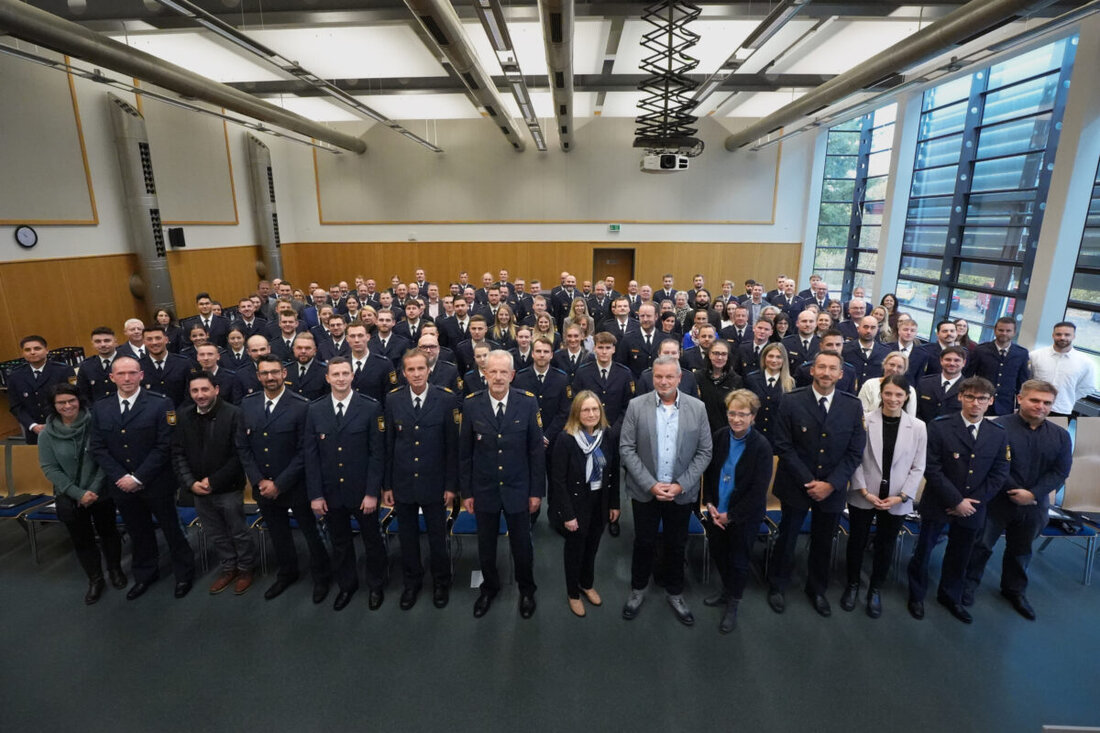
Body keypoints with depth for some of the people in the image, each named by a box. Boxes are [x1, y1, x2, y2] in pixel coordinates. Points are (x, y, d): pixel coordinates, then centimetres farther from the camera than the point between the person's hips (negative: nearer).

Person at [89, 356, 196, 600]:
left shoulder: (160, 404, -12)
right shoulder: (100, 409, 3)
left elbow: (164, 446, -14)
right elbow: (98, 448, 3)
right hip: (122, 486, 4)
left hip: (157, 484, -4)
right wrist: (120, 477, -8)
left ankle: (184, 573, 28)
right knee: (138, 533, 19)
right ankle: (144, 575, 39)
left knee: (171, 529, 9)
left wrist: (138, 478, -15)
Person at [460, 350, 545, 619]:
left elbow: (537, 450, -5)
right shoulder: (471, 405, -8)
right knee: (486, 546, 18)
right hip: (484, 490, 1)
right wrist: (465, 491, 0)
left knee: (522, 544, 14)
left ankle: (526, 590, 41)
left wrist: (537, 490, -4)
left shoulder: (528, 402, -10)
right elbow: (465, 452, -1)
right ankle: (489, 588, 44)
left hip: (518, 489, -1)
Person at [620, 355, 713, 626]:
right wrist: (650, 484, -15)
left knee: (676, 546, 16)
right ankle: (638, 590, 38)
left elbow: (704, 452, -3)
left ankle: (675, 594, 39)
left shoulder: (697, 407, -6)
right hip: (645, 490, -1)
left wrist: (681, 485, -12)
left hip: (682, 492, 1)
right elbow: (626, 449, -9)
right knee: (644, 543, 15)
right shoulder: (636, 406, -9)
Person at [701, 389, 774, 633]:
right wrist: (709, 503, -5)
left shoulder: (761, 446, -20)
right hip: (717, 512, 4)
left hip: (744, 516, -4)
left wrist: (731, 515, -14)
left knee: (738, 562, 13)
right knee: (719, 554, 20)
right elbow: (708, 472, 4)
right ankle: (727, 591, 47)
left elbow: (759, 491, -17)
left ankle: (732, 605, 36)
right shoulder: (718, 436, -8)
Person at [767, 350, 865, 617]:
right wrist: (808, 482, -15)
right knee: (786, 538, 12)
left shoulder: (853, 406, -4)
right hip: (796, 485, -2)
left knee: (823, 543, 17)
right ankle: (777, 586, 33)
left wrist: (831, 484, -12)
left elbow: (855, 452, -3)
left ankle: (817, 589, 40)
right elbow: (783, 446, -10)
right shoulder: (792, 402, -10)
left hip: (833, 489, 2)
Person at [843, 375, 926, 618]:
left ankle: (875, 589, 36)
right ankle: (852, 585, 34)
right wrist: (865, 492, -12)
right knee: (857, 542, 14)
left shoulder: (918, 427, -3)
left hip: (897, 501, 1)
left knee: (885, 546, 16)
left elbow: (918, 467, 0)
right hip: (863, 496, -1)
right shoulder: (865, 420, -9)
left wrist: (901, 496, -8)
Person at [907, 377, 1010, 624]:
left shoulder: (999, 434, 0)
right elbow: (932, 469, -14)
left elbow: (999, 474, 0)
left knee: (959, 556, 18)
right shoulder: (939, 427, -12)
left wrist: (971, 502, -10)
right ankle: (916, 596, 30)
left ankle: (950, 596, 40)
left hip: (972, 508, 3)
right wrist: (956, 501, -15)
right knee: (923, 551, 10)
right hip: (937, 505, -3)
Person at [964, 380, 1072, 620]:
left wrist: (1032, 494, -14)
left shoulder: (1060, 436, 2)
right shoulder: (999, 427, -15)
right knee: (982, 544, 5)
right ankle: (969, 583, 24)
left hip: (1034, 505, 5)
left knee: (1021, 550, 20)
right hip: (998, 501, -4)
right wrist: (1014, 491, -17)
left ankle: (1015, 590, 39)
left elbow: (1060, 472, -2)